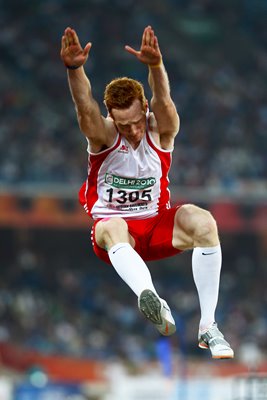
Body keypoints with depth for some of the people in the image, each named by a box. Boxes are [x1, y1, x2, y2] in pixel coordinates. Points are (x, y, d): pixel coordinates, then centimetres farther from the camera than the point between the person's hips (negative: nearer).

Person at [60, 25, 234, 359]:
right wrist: (74, 70, -53)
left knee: (203, 222, -29)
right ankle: (151, 300, -69)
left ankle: (208, 325, -28)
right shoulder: (103, 135, -10)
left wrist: (156, 67, -53)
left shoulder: (161, 130, -9)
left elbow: (163, 101, -31)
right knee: (113, 228, -39)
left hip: (156, 224, 2)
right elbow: (85, 108, -31)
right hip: (113, 226, -1)